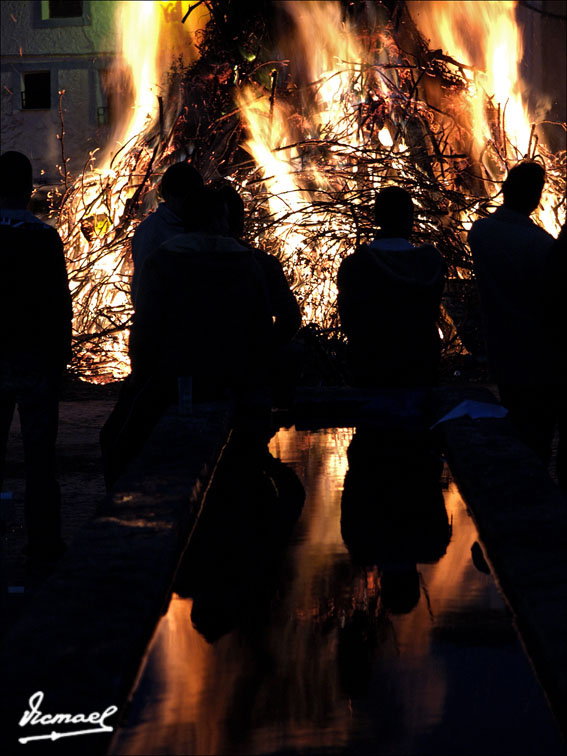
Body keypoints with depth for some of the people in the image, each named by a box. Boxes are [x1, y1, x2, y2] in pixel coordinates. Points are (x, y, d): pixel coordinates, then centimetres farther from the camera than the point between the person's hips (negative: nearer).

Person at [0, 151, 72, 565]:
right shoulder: (45, 237, -9)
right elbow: (60, 301, -8)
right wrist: (61, 352, 2)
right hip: (37, 358, -2)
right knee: (39, 453, 2)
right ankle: (43, 542, 4)